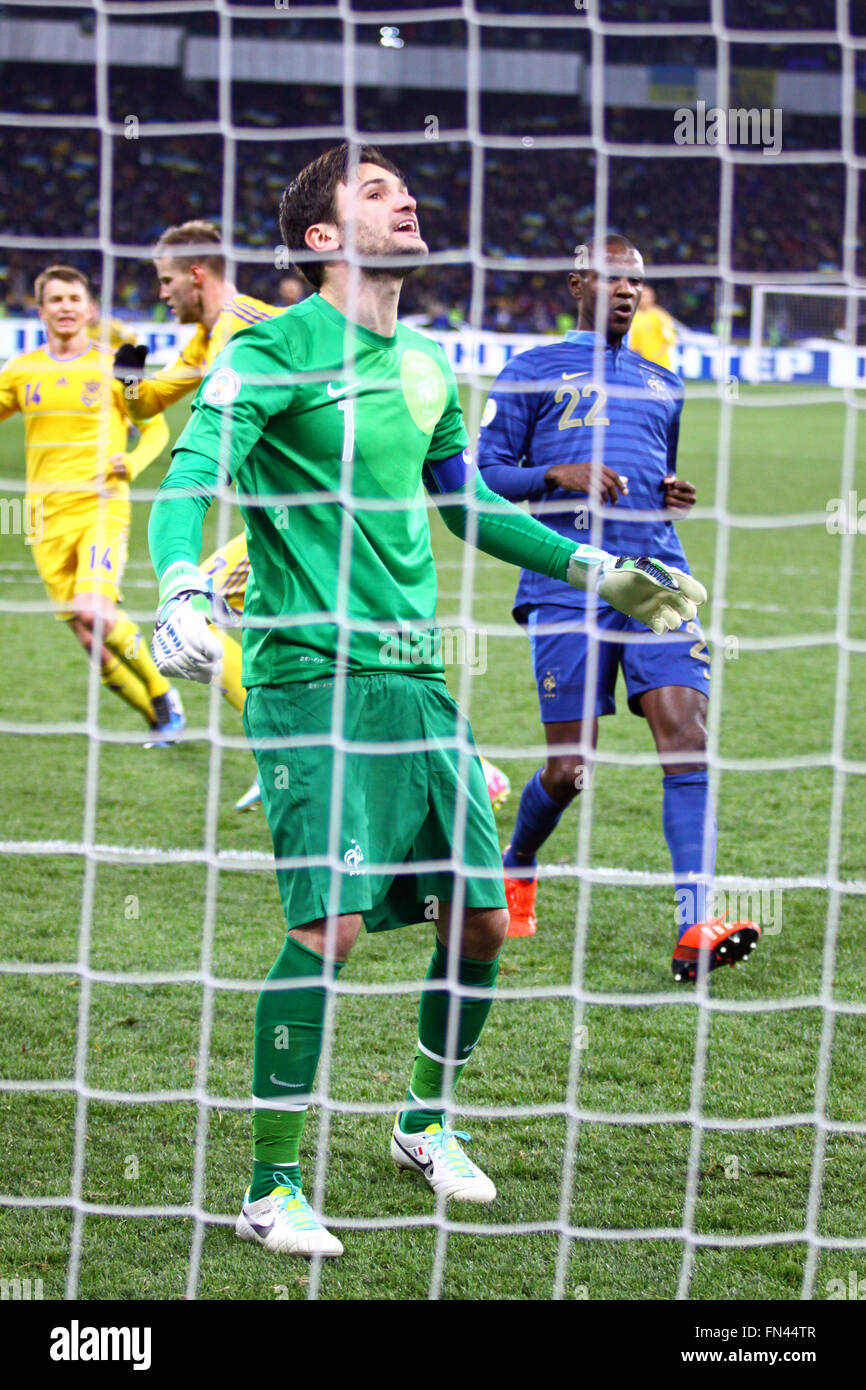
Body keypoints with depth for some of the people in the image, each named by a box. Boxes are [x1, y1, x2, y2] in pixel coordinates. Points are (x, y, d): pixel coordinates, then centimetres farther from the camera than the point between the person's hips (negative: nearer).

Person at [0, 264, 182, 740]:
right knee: (86, 634, -1)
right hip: (47, 517, 4)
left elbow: (155, 428, 8)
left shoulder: (112, 366, 1)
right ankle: (159, 717, 15)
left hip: (102, 508, -4)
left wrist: (132, 463, -11)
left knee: (95, 612, -23)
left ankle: (162, 694, -1)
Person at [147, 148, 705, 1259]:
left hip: (417, 676, 7)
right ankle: (270, 1191, -4)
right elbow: (189, 476, -18)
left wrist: (599, 570, 29)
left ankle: (427, 1124, 30)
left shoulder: (424, 366, 15)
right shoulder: (273, 352, -7)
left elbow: (466, 505, 28)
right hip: (309, 675, -7)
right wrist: (181, 590, -37)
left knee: (478, 918, 5)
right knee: (330, 924, -16)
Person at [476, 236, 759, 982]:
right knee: (568, 768, -3)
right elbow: (486, 475, 6)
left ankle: (696, 928, -23)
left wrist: (674, 495, 11)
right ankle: (516, 867, 30)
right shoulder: (531, 372, 11)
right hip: (567, 581, -3)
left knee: (687, 736, -16)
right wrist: (558, 474, -11)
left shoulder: (662, 385, 24)